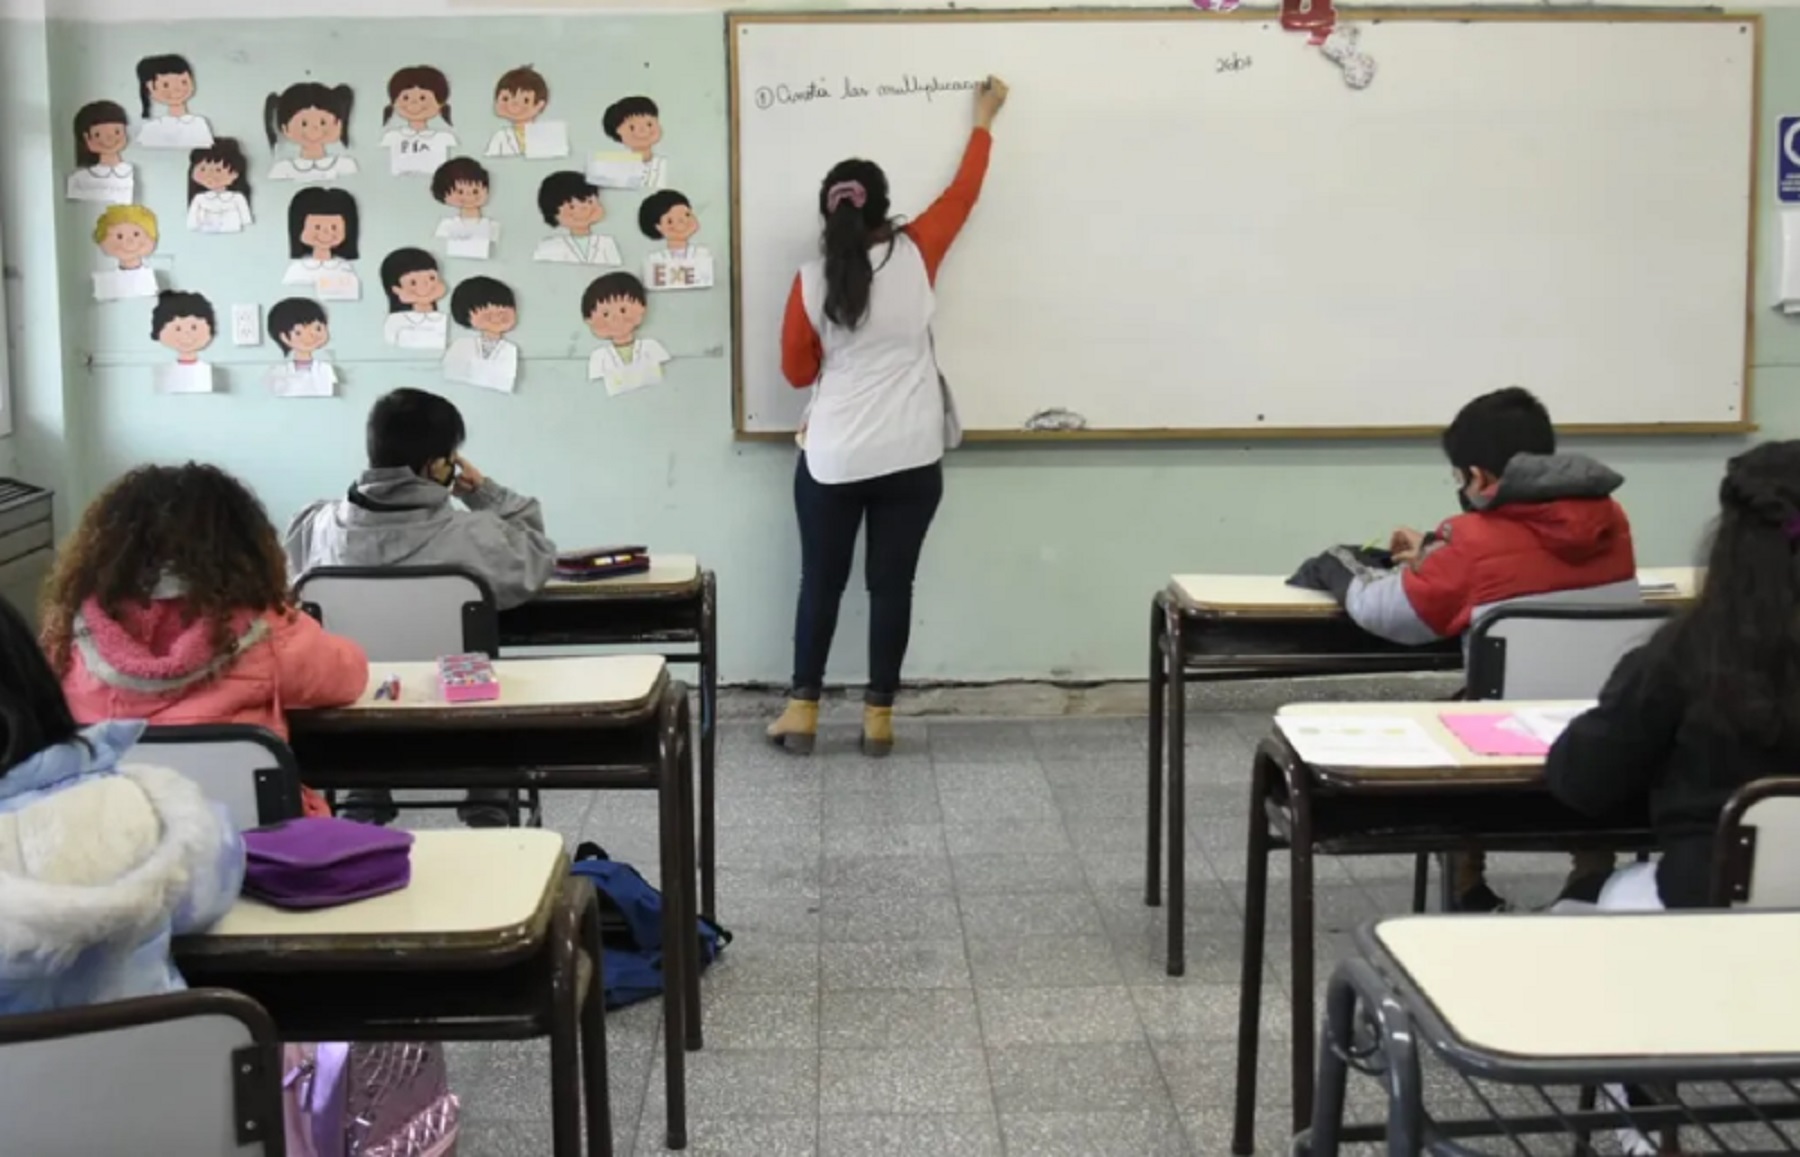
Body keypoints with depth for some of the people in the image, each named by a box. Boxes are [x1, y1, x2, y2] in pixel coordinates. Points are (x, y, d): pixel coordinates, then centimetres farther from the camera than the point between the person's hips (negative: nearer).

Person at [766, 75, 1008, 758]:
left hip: (832, 460, 0)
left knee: (821, 582, 12)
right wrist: (984, 120, 22)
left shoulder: (810, 283, -6)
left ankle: (802, 710, 15)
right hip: (910, 458, 0)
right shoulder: (915, 257, -6)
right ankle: (879, 715, 12)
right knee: (892, 583, 7)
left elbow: (798, 373, 4)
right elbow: (963, 193, 10)